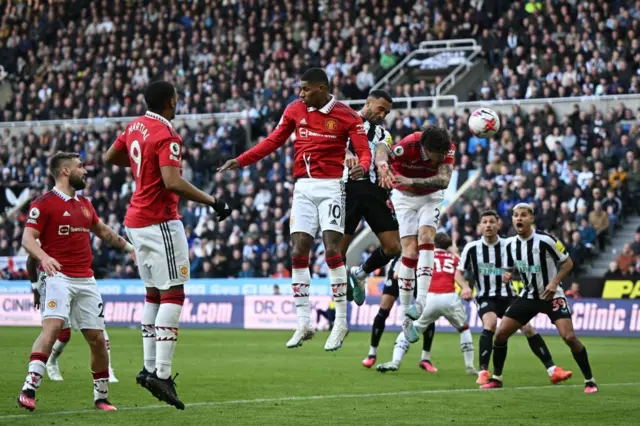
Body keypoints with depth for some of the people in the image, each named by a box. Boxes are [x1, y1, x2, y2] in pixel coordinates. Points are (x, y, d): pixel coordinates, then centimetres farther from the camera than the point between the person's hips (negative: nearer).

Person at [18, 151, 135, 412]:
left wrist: (127, 247, 33)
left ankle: (101, 396, 20)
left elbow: (102, 230, 34)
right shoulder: (44, 203, -5)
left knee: (97, 338, 5)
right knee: (53, 326, -26)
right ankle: (29, 389, -31)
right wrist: (43, 257, -31)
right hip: (58, 276, -7)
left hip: (86, 280, 7)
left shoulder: (84, 204, 18)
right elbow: (28, 238, -12)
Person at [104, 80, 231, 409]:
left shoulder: (135, 126, 9)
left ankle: (150, 368, 14)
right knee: (173, 294, -9)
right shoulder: (166, 135, -16)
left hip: (136, 221, 9)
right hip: (160, 222, -9)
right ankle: (161, 374, -16)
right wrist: (212, 201, -21)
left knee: (154, 293, 15)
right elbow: (172, 183, -27)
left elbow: (110, 157, 25)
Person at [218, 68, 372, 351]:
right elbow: (273, 141, 14)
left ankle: (341, 322, -3)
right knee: (298, 253, -1)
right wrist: (241, 161, 8)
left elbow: (363, 151, -8)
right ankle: (303, 324, 6)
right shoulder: (295, 110, 7)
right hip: (303, 187, 4)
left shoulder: (345, 115, -5)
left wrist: (362, 166, -31)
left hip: (331, 187, -4)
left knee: (332, 251, -12)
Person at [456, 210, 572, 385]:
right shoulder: (471, 248, -5)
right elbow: (459, 273, 3)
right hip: (485, 297, -2)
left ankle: (552, 370, -1)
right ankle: (483, 372, -23)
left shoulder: (508, 245, -4)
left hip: (507, 295, 2)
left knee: (528, 327, -8)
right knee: (490, 323, -29)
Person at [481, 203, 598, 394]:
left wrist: (555, 282, -21)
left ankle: (589, 381, -5)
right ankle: (496, 378, 16)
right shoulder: (510, 245, -1)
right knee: (500, 334, -2)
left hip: (552, 296, -5)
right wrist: (507, 275, -9)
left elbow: (567, 262, -8)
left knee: (569, 337, -19)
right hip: (528, 296, 5)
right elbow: (510, 269, 15)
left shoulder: (545, 240, -17)